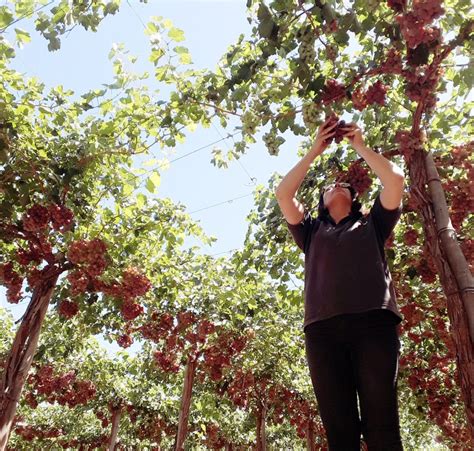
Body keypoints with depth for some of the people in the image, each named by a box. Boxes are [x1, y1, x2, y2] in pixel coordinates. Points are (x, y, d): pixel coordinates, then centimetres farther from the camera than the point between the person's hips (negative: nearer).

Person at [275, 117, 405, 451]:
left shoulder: (371, 225, 27)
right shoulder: (313, 232, 30)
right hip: (322, 328, 2)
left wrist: (360, 146, 28)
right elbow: (283, 194, 22)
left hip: (373, 321, -1)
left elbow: (395, 179, 16)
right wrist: (315, 151, 28)